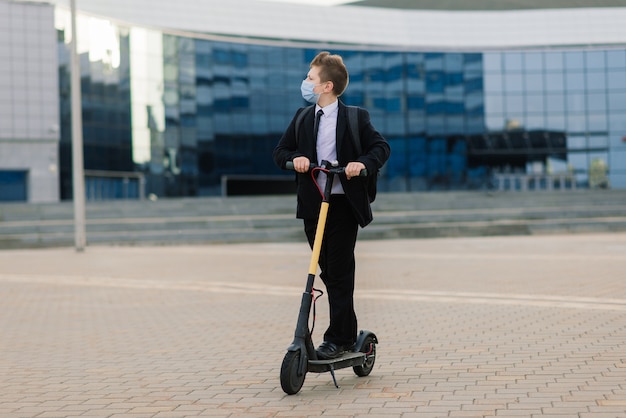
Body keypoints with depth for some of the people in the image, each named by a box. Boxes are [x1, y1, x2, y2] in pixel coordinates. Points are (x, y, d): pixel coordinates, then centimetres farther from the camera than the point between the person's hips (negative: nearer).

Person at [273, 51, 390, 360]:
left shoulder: (355, 118, -3)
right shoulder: (302, 118, 11)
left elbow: (381, 147, -4)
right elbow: (280, 151, 10)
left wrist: (362, 163, -23)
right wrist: (295, 158, -12)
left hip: (344, 205, -5)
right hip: (312, 205, 5)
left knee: (340, 272, -5)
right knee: (328, 272, 9)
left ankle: (337, 338, 1)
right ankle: (348, 334, 21)